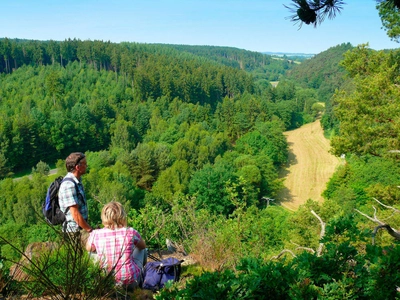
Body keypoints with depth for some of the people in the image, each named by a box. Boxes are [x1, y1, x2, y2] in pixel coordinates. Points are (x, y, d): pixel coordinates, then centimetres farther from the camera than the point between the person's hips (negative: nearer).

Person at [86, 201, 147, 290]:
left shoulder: (95, 234, -10)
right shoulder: (130, 232, -12)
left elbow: (88, 249, 14)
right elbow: (143, 246, 10)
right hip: (130, 282, -1)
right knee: (142, 250, 24)